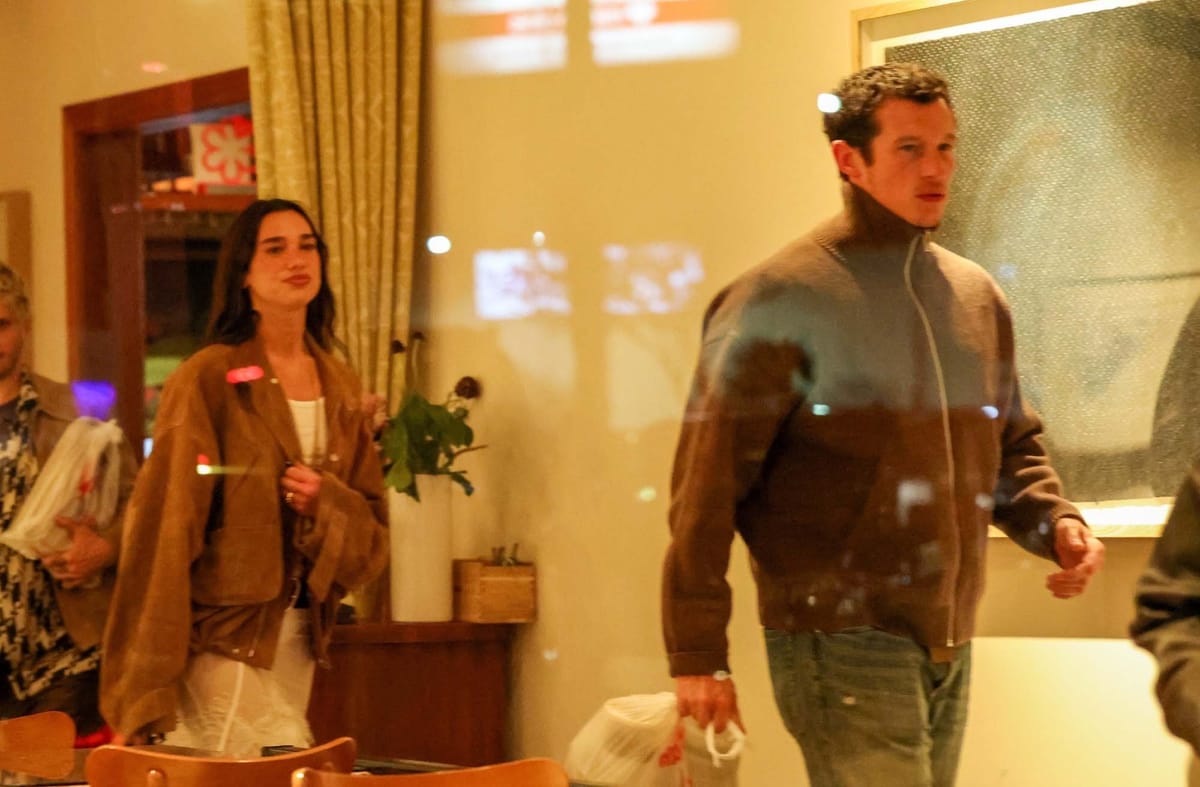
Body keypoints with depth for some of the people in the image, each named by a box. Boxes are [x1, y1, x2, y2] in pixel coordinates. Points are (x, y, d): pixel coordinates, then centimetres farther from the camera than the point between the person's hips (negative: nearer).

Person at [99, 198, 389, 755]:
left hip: (299, 640, 6)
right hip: (221, 640, -6)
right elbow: (163, 532, -12)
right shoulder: (208, 380, -7)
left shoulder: (340, 387, 11)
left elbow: (372, 529, 14)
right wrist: (144, 697, -18)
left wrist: (326, 501, -10)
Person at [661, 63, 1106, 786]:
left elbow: (1014, 448, 23)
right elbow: (707, 487, -11)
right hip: (839, 644, -7)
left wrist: (1056, 521, 0)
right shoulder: (783, 299, -9)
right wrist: (697, 656, -13)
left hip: (950, 647, 7)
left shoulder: (979, 297, 12)